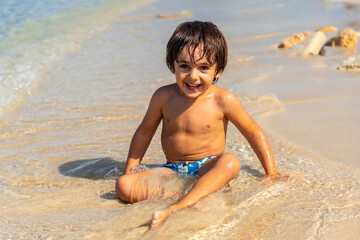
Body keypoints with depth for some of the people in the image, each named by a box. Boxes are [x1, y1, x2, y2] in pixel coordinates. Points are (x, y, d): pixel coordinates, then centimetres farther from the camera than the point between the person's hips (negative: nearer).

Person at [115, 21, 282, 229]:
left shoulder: (223, 100, -9)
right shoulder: (164, 97, -2)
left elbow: (254, 133, 1)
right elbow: (144, 133, 13)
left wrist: (272, 173, -1)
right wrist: (129, 171, 14)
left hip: (208, 170, -2)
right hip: (172, 171, 3)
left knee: (230, 161, -37)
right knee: (123, 185, -20)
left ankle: (176, 208, -47)